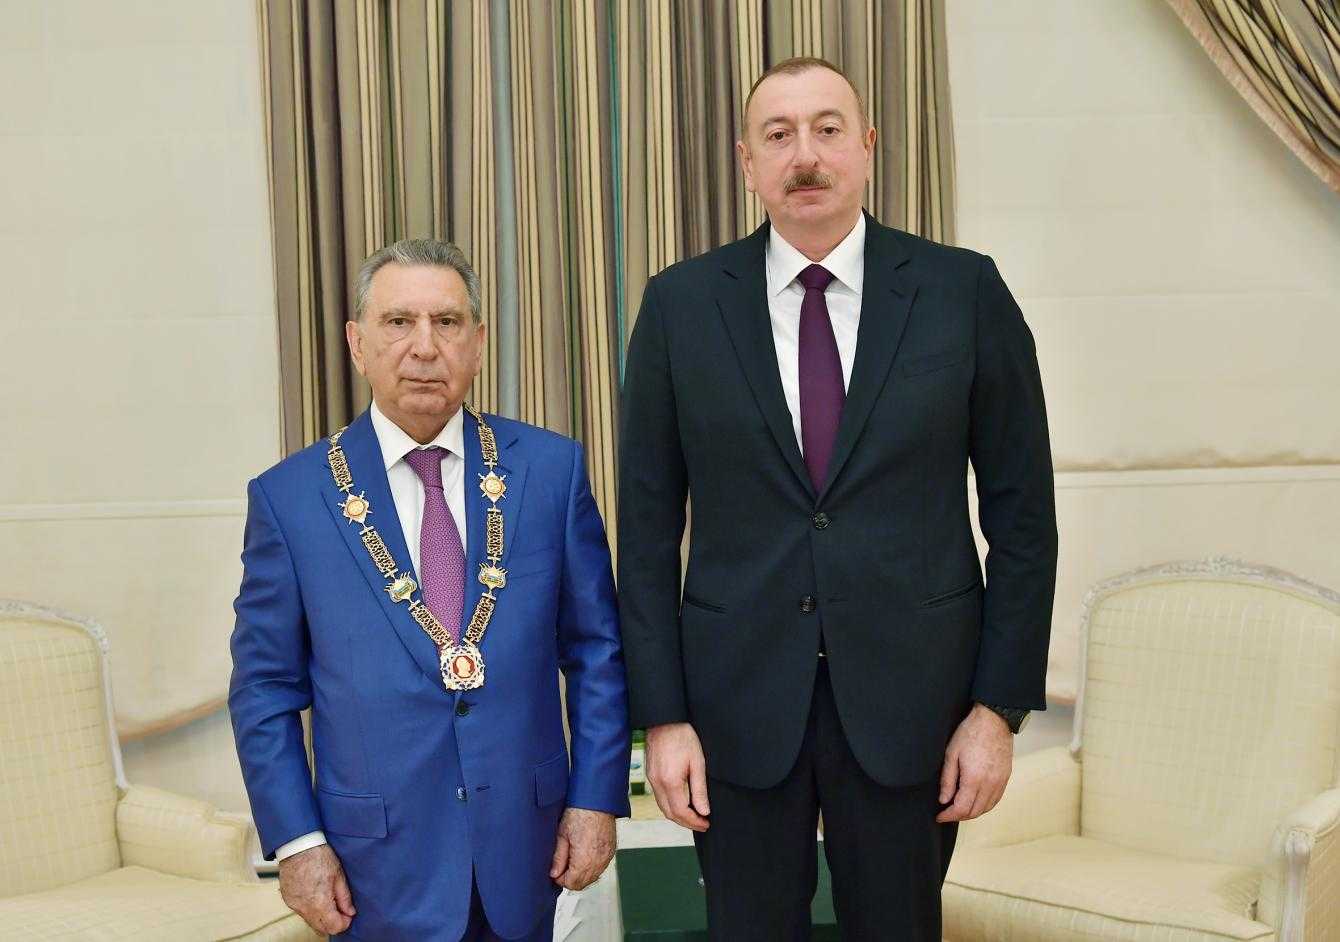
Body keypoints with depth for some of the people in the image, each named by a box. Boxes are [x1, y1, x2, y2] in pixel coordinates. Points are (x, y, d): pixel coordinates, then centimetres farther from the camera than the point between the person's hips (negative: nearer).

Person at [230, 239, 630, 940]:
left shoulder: (551, 468, -2)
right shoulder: (289, 497, -4)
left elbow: (597, 650, 2)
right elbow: (264, 689, 0)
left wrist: (597, 799, -2)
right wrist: (296, 842, -5)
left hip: (524, 847, 1)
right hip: (380, 864, -1)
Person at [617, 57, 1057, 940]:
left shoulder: (966, 291, -2)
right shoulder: (680, 304, 0)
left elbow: (1022, 514, 1)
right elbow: (648, 526, 1)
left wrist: (1000, 705, -3)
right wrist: (662, 715, -3)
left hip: (910, 697, 0)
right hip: (738, 701, 1)